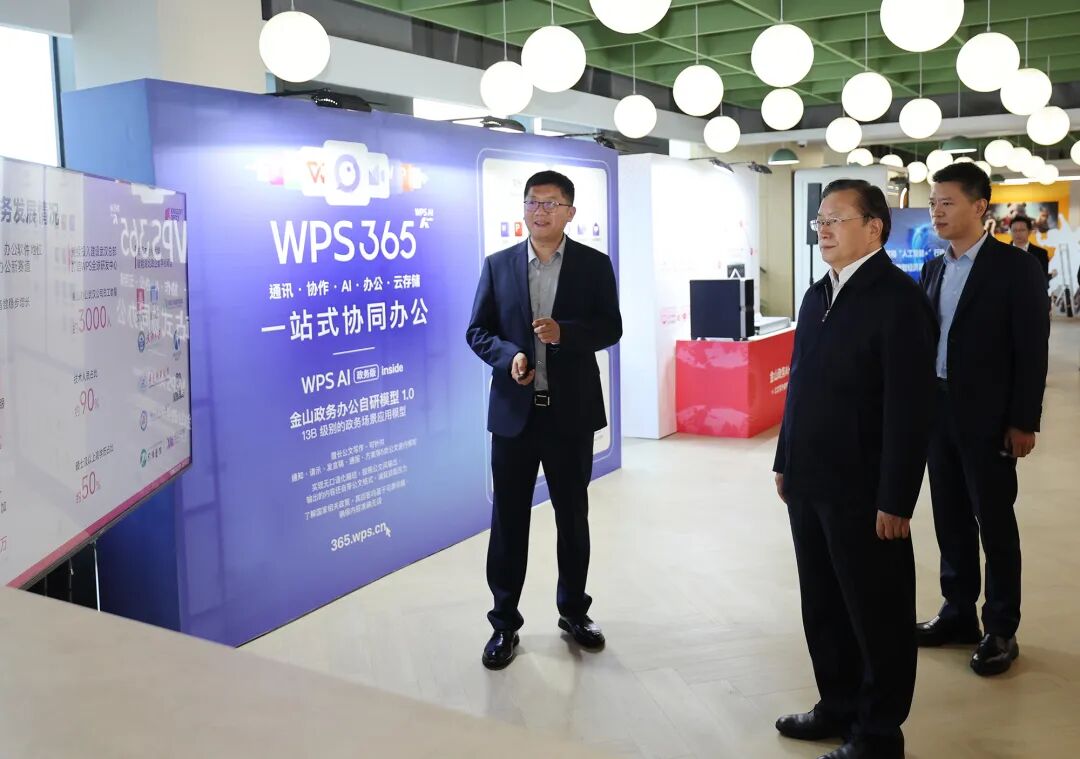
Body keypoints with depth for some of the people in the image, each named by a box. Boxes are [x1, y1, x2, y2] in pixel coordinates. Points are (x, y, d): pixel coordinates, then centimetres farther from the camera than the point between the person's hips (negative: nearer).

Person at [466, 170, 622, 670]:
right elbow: (477, 331, 4)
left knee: (573, 517, 12)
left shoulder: (594, 264, 2)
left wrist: (563, 332, -20)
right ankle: (505, 623, 19)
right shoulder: (498, 265, 4)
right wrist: (508, 355, -16)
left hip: (570, 410, 0)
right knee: (508, 520, 6)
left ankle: (574, 611, 30)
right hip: (514, 411, 0)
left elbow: (610, 328, -3)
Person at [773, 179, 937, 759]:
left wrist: (895, 500, -18)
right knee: (823, 607, 17)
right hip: (809, 484, 7)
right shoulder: (817, 296, 10)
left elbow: (909, 409, -17)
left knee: (877, 614, 8)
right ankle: (839, 706, 35)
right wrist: (786, 462, 15)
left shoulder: (899, 299, -14)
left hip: (863, 491, -7)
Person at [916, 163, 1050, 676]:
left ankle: (1001, 630, 15)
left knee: (995, 524, 3)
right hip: (938, 411, 6)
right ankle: (958, 613, 26)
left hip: (987, 418, -6)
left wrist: (1023, 422, -13)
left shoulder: (1017, 268, -9)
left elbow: (1032, 351, -11)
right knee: (950, 519, 13)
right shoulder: (934, 268, 9)